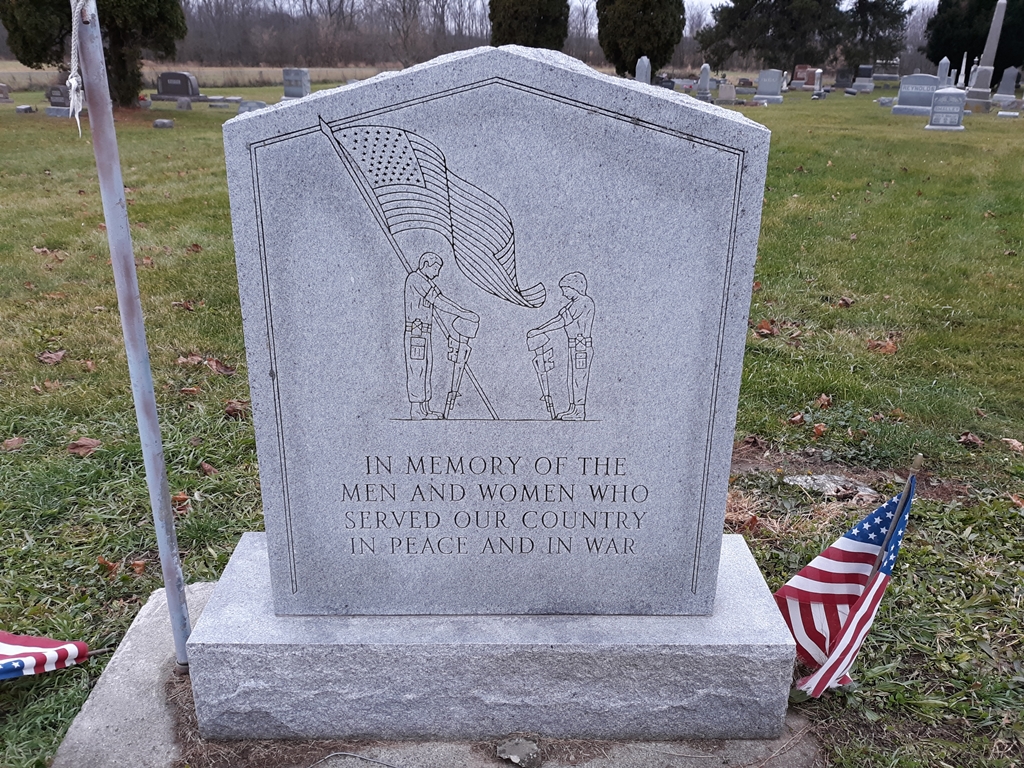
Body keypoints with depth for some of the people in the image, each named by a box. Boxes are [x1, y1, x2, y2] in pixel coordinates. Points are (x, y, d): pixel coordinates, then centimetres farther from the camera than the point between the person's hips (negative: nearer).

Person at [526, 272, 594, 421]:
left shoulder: (586, 302, -15)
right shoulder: (574, 303, 14)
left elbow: (563, 321, -20)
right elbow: (558, 318, 12)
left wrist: (538, 331, -19)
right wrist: (535, 331, 4)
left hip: (582, 346, -9)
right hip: (574, 347, 9)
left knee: (579, 379, -4)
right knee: (571, 379, 13)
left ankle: (580, 412, 2)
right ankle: (573, 409, 21)